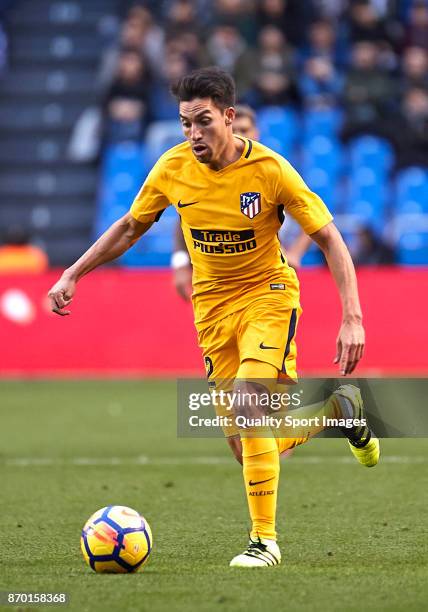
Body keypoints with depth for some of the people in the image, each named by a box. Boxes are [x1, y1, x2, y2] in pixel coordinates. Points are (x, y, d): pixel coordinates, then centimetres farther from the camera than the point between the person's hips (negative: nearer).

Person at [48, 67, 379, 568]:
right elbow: (130, 227, 9)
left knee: (248, 400, -28)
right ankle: (338, 409, 34)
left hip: (267, 293, -4)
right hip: (212, 305, 4)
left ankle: (264, 540, -15)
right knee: (245, 442, 3)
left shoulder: (269, 169, -18)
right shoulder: (173, 168, -8)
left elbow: (329, 239, -13)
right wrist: (73, 273, 2)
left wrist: (352, 318, -22)